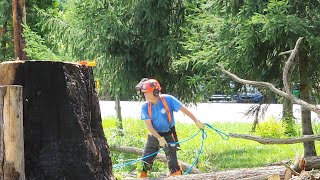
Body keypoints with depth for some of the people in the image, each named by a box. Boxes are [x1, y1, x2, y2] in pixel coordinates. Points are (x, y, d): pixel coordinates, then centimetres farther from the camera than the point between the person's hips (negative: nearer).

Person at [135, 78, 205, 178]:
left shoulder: (168, 99, -18)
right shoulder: (145, 107, -11)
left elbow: (184, 109, -15)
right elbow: (149, 125, -15)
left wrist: (196, 121, -20)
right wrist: (159, 138, -26)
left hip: (169, 135, -3)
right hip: (154, 135, 3)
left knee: (172, 161, -9)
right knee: (145, 161, 4)